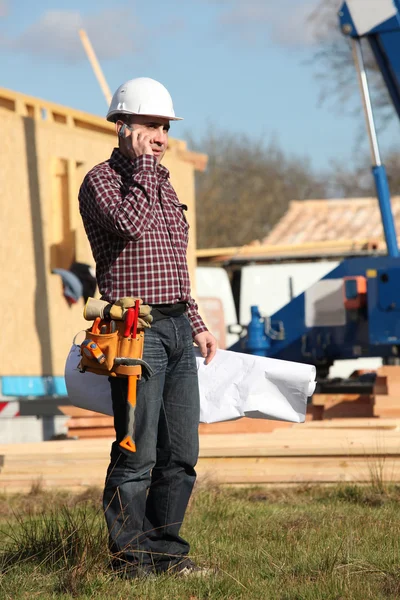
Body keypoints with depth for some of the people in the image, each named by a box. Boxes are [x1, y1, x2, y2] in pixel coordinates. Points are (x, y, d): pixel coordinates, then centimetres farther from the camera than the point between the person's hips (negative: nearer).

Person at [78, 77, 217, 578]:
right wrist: (144, 164, -13)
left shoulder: (162, 185, 20)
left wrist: (196, 325, 21)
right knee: (137, 455, -6)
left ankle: (165, 550, 16)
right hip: (138, 330, -8)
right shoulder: (101, 180, -4)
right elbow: (130, 223, -25)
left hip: (177, 329, 8)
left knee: (180, 455, 8)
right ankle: (130, 558, 2)